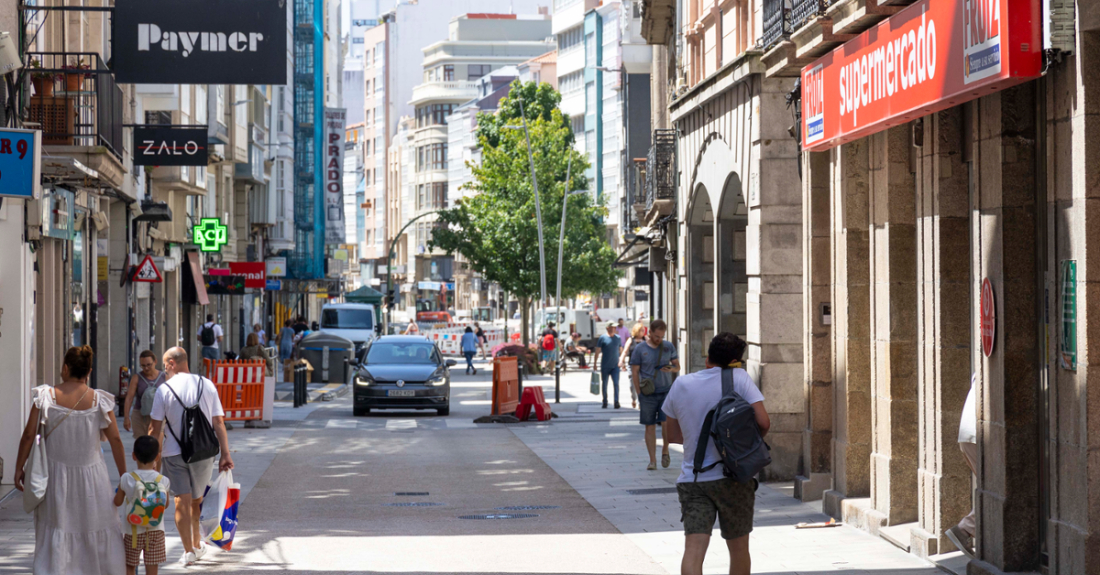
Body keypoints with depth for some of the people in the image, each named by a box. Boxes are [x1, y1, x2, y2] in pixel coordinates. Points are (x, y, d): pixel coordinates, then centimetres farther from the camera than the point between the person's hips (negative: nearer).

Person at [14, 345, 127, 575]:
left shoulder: (46, 396, -9)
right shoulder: (99, 400, -9)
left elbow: (28, 435, -7)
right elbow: (115, 440, -5)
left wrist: (19, 469, 5)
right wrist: (124, 477, 4)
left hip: (56, 476, 0)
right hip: (91, 477, 0)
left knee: (54, 531, 9)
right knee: (99, 530, 14)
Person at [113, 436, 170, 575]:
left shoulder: (127, 479, -12)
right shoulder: (163, 481, -8)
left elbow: (117, 502, -2)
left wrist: (119, 490, 20)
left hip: (133, 532, -1)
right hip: (156, 531, 1)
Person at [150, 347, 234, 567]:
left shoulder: (164, 389, -6)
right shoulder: (207, 385, 2)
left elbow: (156, 428, -6)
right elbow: (219, 422, 0)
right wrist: (225, 454, 0)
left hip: (173, 453, -3)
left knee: (181, 501, 0)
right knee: (196, 500, 18)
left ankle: (188, 551, -3)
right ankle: (197, 544, 28)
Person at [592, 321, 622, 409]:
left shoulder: (618, 338, 7)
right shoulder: (602, 338, -3)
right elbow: (597, 352, -1)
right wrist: (595, 364, -3)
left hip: (615, 365, 1)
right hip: (605, 366, -1)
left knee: (616, 383, -11)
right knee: (604, 384, 8)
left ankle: (616, 402, -12)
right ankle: (605, 402, 21)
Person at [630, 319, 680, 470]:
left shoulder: (668, 346, 6)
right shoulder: (640, 349, -1)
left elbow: (677, 366, 14)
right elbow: (635, 372, 0)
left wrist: (671, 368, -11)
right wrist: (639, 394, -4)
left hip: (666, 391, 1)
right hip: (648, 394, -1)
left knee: (667, 423, -10)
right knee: (650, 426, 1)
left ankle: (665, 450, 16)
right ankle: (652, 460, 8)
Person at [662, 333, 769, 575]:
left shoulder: (681, 385, 6)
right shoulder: (738, 378, -4)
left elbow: (672, 436, 15)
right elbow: (763, 422, -12)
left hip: (692, 479, 2)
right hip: (732, 477, -2)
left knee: (693, 548, -8)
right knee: (738, 548, 15)